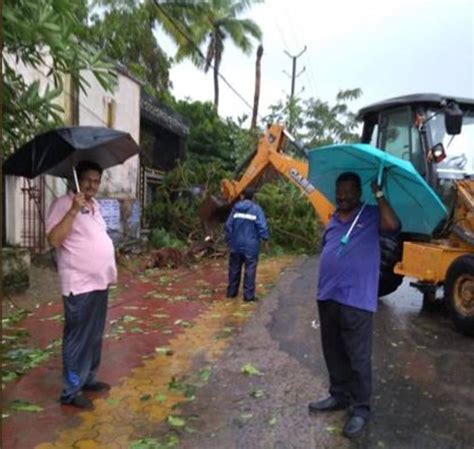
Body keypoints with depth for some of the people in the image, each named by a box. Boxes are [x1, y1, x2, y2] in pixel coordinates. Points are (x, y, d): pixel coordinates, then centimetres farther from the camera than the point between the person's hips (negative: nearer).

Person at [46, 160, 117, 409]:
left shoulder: (94, 205, 13)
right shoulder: (63, 204, -12)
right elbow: (54, 239, -23)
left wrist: (109, 270, 17)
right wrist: (73, 210, -29)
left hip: (99, 282, 8)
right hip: (79, 285, -8)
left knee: (95, 336, 18)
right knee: (78, 338, 1)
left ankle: (89, 378, 32)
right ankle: (71, 390, 13)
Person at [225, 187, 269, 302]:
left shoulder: (236, 208, 2)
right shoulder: (256, 209, -8)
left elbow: (228, 225, 4)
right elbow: (262, 226, -13)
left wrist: (229, 240, 15)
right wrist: (265, 238, 2)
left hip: (236, 245, 4)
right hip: (251, 246, -4)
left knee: (234, 268, 15)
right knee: (250, 270, 1)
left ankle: (231, 291, 25)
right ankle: (248, 295, 2)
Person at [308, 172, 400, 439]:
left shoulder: (371, 215, -2)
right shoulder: (333, 221, 15)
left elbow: (393, 226, -23)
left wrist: (379, 195, -15)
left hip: (356, 300, -6)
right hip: (328, 297, 7)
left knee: (358, 357, 1)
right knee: (333, 352, 17)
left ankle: (361, 409, 16)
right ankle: (339, 396, 34)